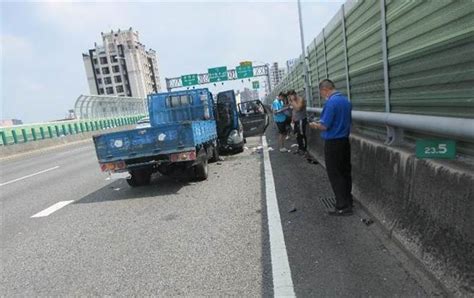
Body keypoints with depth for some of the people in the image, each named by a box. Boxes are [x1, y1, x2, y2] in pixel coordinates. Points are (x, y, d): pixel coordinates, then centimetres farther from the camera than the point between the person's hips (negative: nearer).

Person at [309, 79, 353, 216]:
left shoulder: (331, 102, -20)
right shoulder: (346, 101, 8)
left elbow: (324, 126, -21)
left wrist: (314, 125, 0)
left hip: (333, 143, -9)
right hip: (345, 140, 9)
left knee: (335, 175, 0)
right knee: (345, 172, 16)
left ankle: (343, 206, 5)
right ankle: (347, 200, 27)